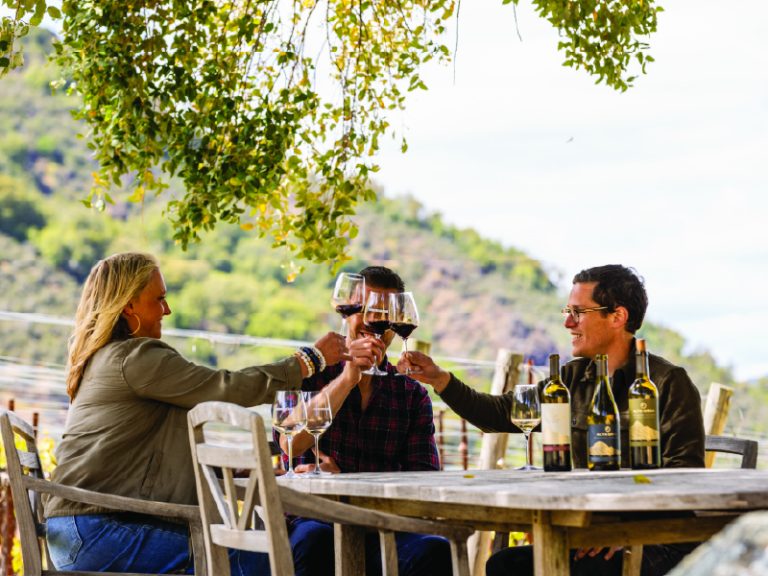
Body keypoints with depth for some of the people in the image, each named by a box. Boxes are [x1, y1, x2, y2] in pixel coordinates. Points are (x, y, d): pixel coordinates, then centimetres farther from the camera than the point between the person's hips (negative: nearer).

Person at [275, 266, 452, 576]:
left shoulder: (413, 395, 15)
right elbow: (291, 443, -9)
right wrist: (347, 378, -18)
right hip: (316, 518, -1)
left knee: (435, 550, -32)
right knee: (316, 540, -38)